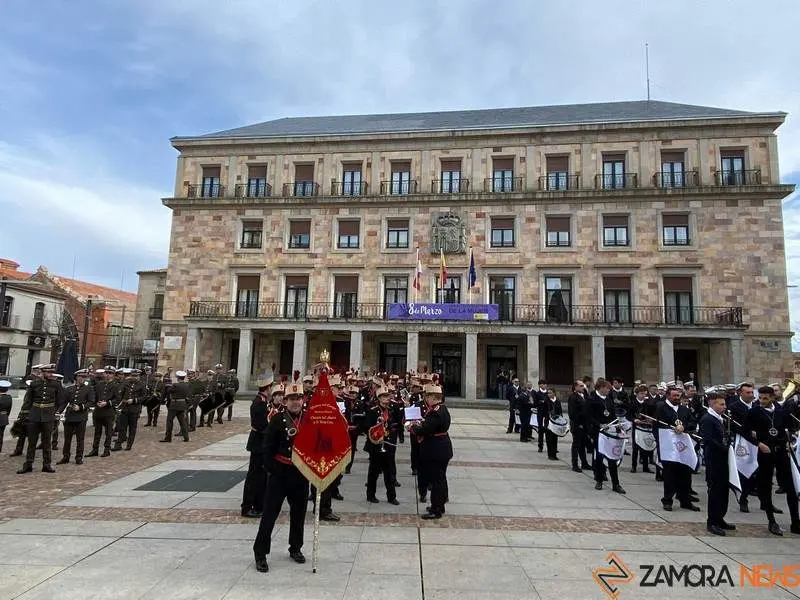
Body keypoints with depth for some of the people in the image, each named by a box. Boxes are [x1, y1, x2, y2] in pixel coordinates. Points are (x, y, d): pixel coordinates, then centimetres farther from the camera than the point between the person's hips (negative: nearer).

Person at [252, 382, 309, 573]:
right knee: (269, 513, 3)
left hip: (302, 474, 3)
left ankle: (295, 548, 33)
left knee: (299, 513, 15)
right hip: (280, 473, -3)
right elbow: (268, 448, -7)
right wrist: (272, 470, -12)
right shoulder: (277, 420, -7)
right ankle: (260, 553, 15)